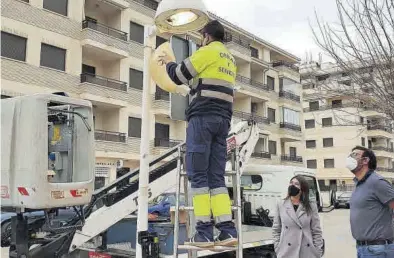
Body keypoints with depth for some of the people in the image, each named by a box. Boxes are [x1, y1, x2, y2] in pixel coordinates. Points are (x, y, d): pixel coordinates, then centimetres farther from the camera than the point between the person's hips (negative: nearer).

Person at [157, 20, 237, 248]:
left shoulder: (207, 52, 0)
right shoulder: (230, 59, 24)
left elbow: (178, 76, 2)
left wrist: (168, 62, 22)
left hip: (203, 117, -7)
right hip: (223, 120, 7)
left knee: (198, 175, -6)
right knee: (217, 177, 4)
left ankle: (204, 232, -9)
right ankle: (227, 230, -4)